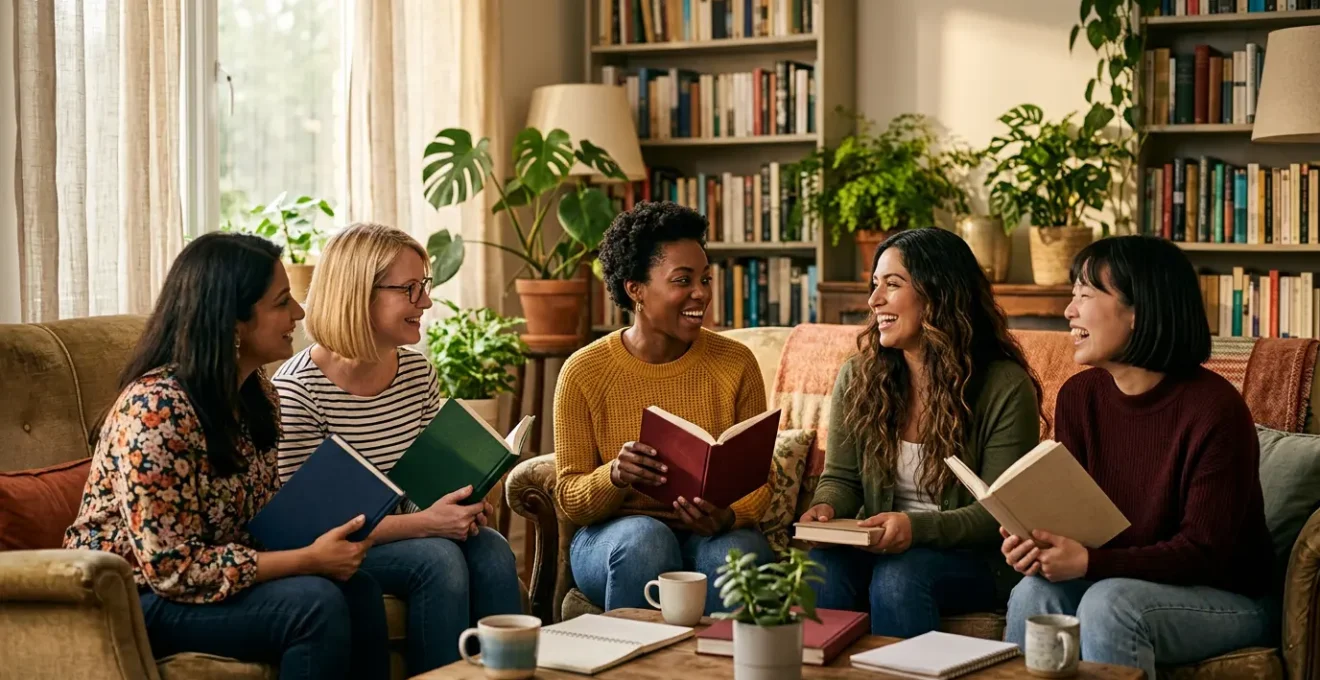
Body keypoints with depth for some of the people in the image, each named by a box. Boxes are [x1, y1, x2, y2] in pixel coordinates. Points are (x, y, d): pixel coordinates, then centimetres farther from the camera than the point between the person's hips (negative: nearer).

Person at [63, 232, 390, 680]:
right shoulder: (155, 409, -26)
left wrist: (324, 535, -11)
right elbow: (174, 570, -27)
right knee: (316, 604, -25)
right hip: (133, 596, -8)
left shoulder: (255, 392, 1)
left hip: (215, 572, 8)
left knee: (359, 592, -14)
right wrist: (309, 560, -25)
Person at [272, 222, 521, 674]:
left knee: (490, 548, -20)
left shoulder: (418, 373, 2)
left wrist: (460, 501, -11)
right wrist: (421, 524, -27)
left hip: (396, 534, 6)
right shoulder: (297, 391, -19)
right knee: (438, 559, -28)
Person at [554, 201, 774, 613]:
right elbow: (569, 499, -4)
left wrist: (728, 517, -23)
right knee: (645, 539, -34)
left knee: (732, 554, -33)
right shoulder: (584, 373, -5)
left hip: (712, 534, 1)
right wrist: (614, 476, -27)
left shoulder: (735, 364, -1)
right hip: (614, 536, -1)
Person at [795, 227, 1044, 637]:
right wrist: (826, 508, -14)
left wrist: (918, 527, -27)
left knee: (898, 575, -35)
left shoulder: (1005, 387, -9)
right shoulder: (858, 377, 5)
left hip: (974, 559, -3)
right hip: (877, 547, 4)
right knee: (822, 564, -29)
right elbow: (841, 478, 10)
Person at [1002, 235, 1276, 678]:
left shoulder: (1214, 409, -20)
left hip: (1229, 599, -5)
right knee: (1035, 593, -24)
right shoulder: (1078, 396, 0)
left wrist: (1088, 562, -32)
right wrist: (1039, 543, -23)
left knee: (1108, 603, -32)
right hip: (1123, 582, 5)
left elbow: (1204, 551, -20)